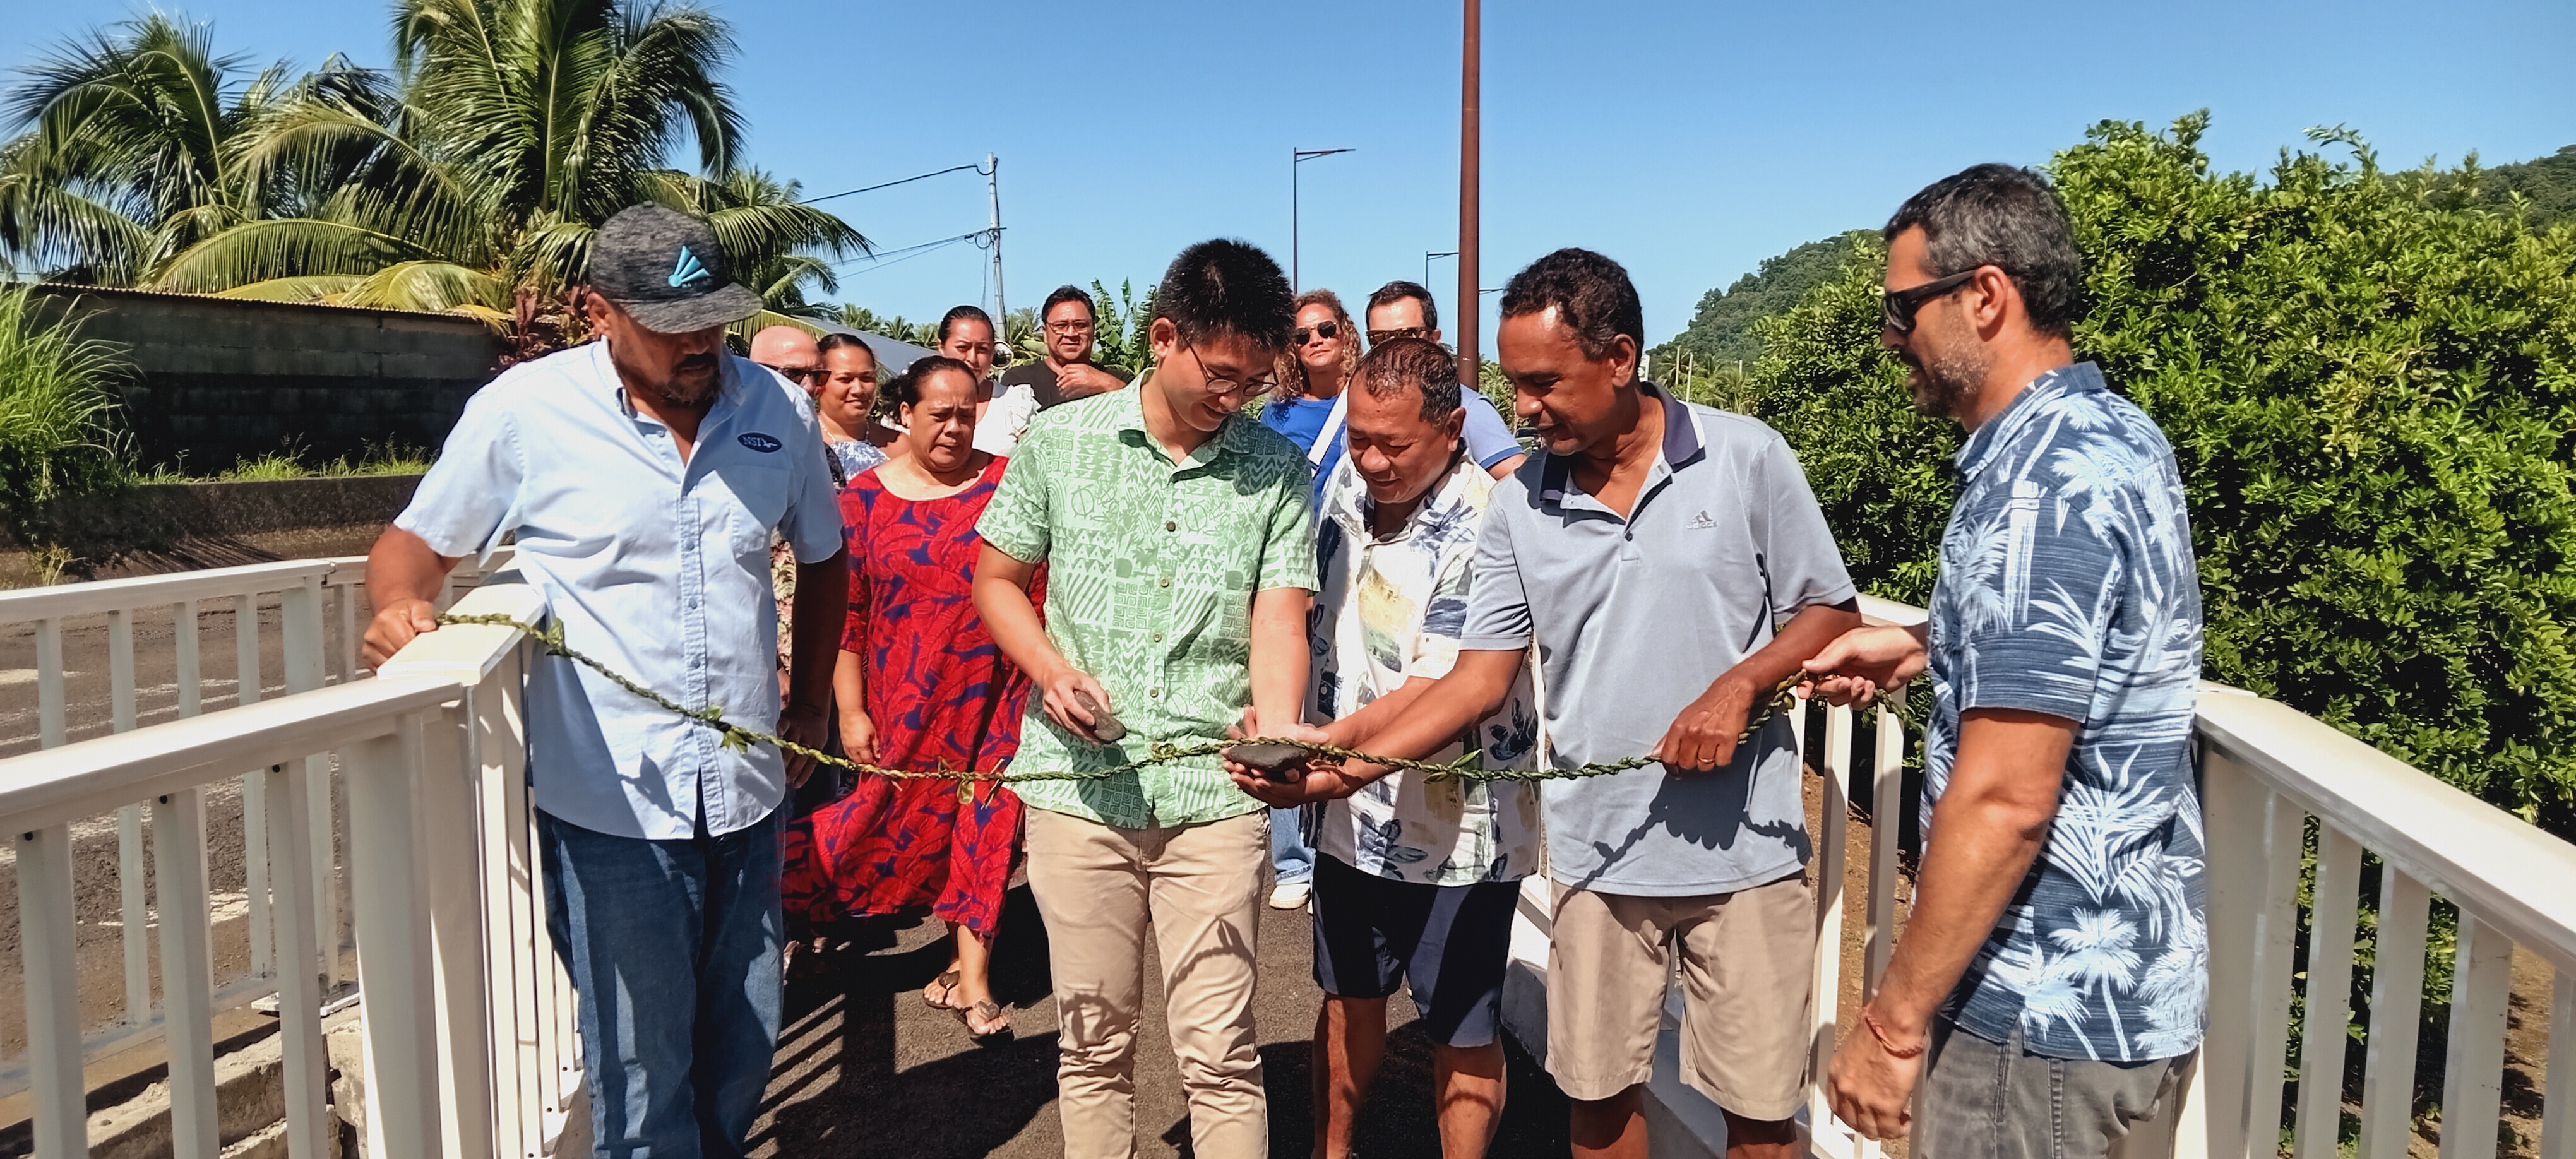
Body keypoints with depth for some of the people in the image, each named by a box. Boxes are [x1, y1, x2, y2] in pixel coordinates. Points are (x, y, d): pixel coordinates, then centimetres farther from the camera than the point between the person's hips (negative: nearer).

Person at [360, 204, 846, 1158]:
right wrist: (400, 606, -21)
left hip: (746, 793, 4)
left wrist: (812, 704, 13)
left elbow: (822, 558, 17)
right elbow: (416, 543, 2)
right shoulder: (524, 411, -8)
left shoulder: (777, 410, 1)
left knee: (744, 1046, 18)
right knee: (642, 1071, 5)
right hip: (609, 803, -4)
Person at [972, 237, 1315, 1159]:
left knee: (1220, 1053, 2)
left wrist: (1278, 728, -26)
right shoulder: (1060, 441, 3)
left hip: (1215, 795, -1)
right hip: (1077, 784, 1)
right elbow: (997, 578, 10)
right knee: (1092, 1043, 13)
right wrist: (1049, 669, -9)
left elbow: (1278, 619, -6)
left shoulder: (1278, 471, 1)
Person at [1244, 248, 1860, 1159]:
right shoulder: (1518, 508, 0)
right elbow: (1482, 676, 0)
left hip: (1747, 848, -2)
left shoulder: (1745, 456, -6)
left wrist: (1738, 685, -18)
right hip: (1597, 854, 2)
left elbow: (1830, 615, 0)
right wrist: (1349, 765, -12)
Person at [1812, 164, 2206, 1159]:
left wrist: (1893, 1019, -19)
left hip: (2049, 1008, -9)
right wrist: (1925, 648, 14)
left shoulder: (2037, 489, -24)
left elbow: (2004, 801, -27)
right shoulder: (2119, 435, 6)